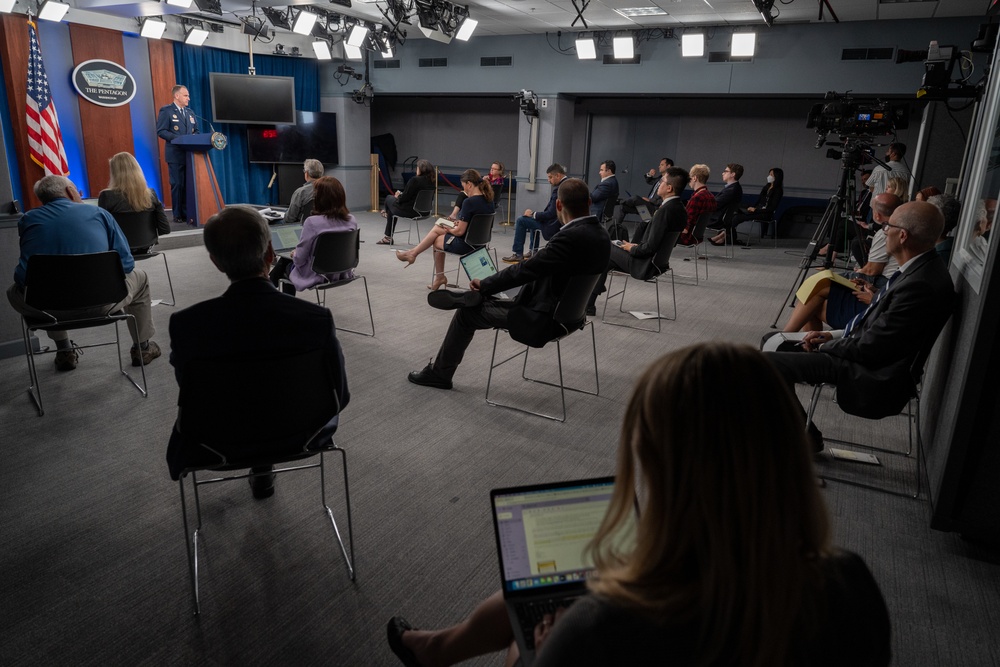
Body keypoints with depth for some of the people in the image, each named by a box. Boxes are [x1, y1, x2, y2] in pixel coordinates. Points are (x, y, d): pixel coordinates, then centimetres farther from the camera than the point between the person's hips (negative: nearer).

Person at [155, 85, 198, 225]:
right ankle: (178, 215, 4)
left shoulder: (190, 112, 18)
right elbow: (161, 131, -8)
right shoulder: (166, 111, -1)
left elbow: (195, 130, 20)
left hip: (190, 154, 5)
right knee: (177, 184, -3)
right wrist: (179, 138, -20)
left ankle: (188, 213, 8)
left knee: (189, 184, 2)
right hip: (176, 154, -5)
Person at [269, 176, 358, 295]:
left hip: (315, 277, -6)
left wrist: (294, 254, 5)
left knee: (285, 263, 27)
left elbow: (299, 259, -19)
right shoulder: (352, 221, -9)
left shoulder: (313, 222, -25)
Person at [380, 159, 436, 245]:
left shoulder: (415, 180, -23)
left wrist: (398, 196, 4)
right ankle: (388, 237, 39)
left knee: (389, 198, 20)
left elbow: (404, 198, -20)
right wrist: (401, 195, 15)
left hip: (411, 211, -8)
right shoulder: (432, 182, 0)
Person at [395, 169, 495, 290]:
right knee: (437, 228, 19)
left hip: (466, 244, -8)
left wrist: (449, 229, -1)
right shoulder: (489, 200, 1)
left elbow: (460, 231, -21)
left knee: (436, 240, 17)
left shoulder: (469, 202, -24)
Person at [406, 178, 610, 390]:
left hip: (545, 319, -9)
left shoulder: (571, 237, -28)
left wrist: (484, 285, -9)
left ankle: (439, 373, 22)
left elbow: (524, 270, -23)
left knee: (468, 311, 4)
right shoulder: (600, 233, 1)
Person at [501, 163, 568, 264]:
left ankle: (518, 254, 4)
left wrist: (533, 214, -10)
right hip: (561, 222, 10)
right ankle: (533, 251, 35)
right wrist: (535, 214, 9)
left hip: (554, 225, -10)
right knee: (534, 218, 32)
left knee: (520, 221, -4)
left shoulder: (559, 189, -25)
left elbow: (551, 213, -25)